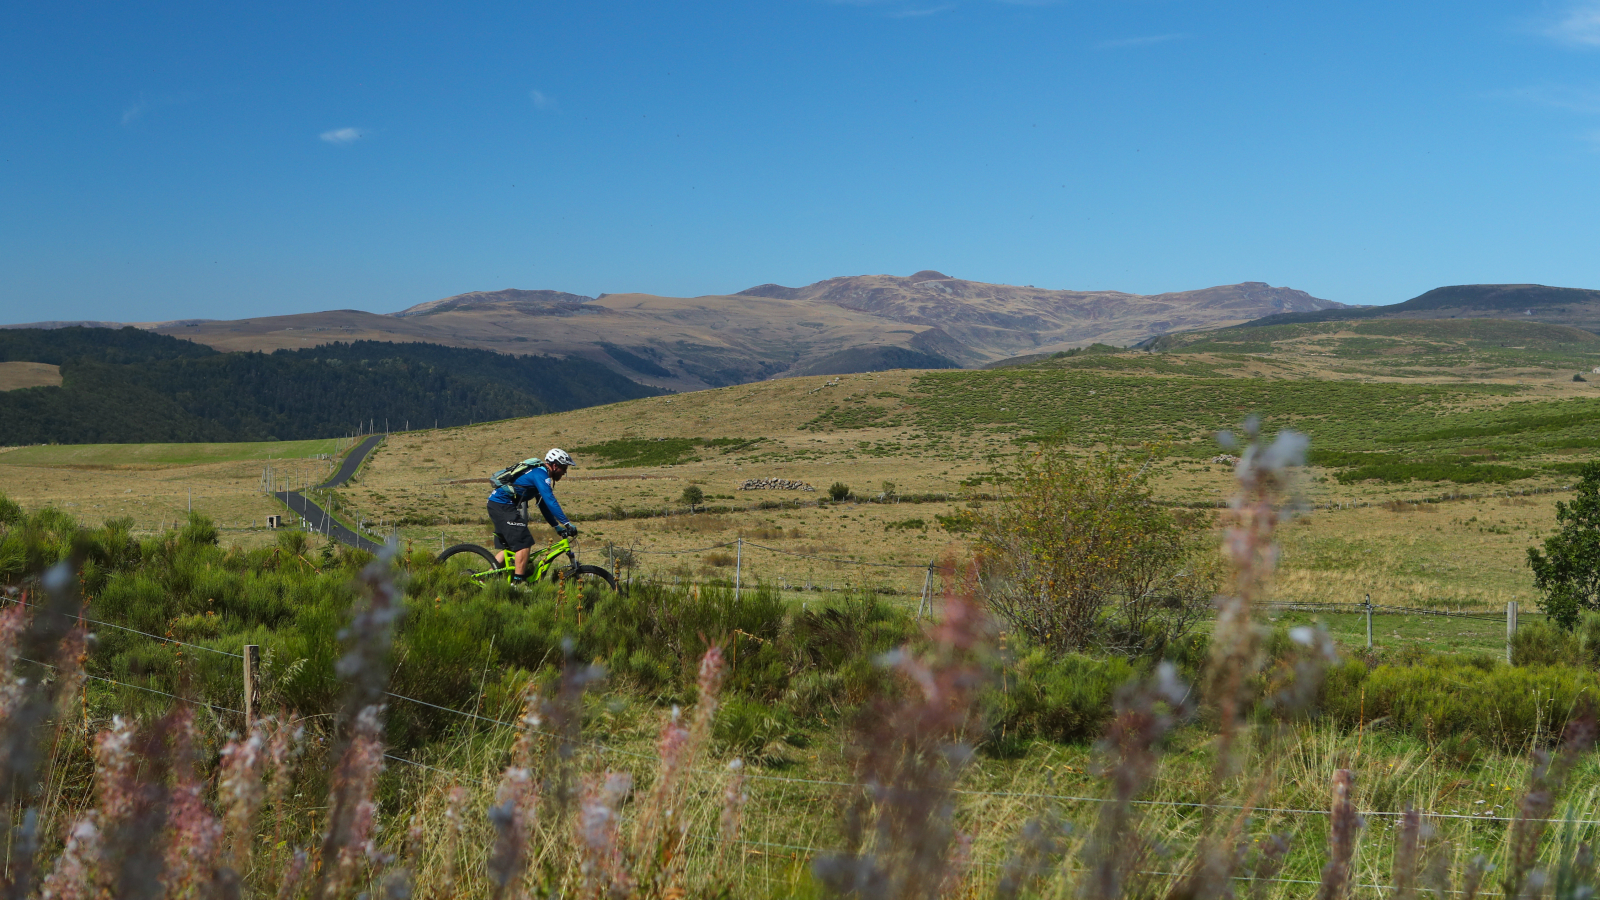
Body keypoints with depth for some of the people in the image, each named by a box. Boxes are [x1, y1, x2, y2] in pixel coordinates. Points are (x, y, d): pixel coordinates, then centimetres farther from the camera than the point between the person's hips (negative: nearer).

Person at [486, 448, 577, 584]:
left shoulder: (539, 474, 18)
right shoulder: (540, 474, -13)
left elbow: (544, 505, 22)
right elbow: (551, 502, -23)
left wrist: (557, 526, 17)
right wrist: (567, 524, -24)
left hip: (496, 503, 11)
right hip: (502, 505, -11)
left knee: (510, 546, 16)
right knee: (524, 542, -12)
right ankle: (518, 582, -12)